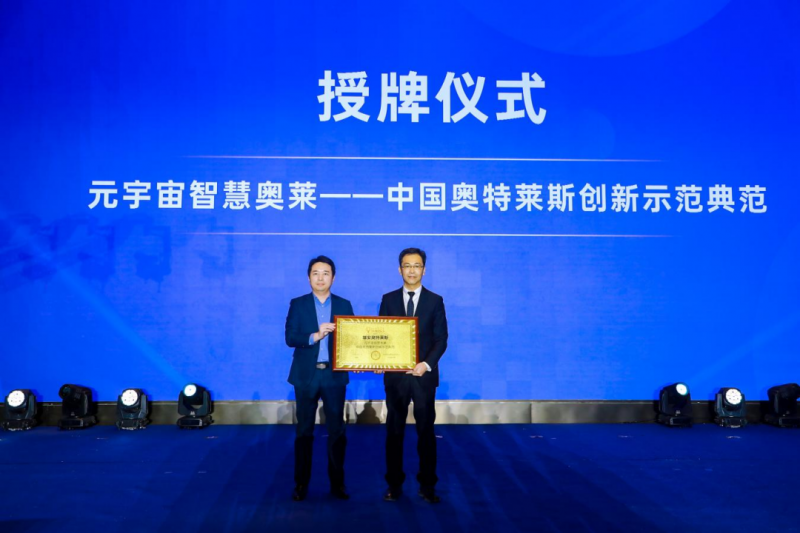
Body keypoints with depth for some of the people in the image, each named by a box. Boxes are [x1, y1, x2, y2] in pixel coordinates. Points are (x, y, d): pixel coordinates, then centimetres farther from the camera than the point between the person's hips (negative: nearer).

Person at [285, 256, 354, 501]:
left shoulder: (344, 305, 7)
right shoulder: (297, 304, 3)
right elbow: (290, 338, -7)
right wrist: (315, 336, -22)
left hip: (335, 375, 1)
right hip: (306, 375, -1)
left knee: (337, 430, 3)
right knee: (304, 430, 7)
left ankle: (337, 482, 14)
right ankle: (301, 483, 15)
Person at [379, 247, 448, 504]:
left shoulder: (435, 301, 4)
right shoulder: (388, 299, 7)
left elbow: (441, 339, -1)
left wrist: (426, 364, -15)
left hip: (424, 375, -1)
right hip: (395, 374, 1)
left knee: (426, 431, 4)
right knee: (394, 431, 5)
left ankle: (427, 485, 13)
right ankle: (394, 484, 15)